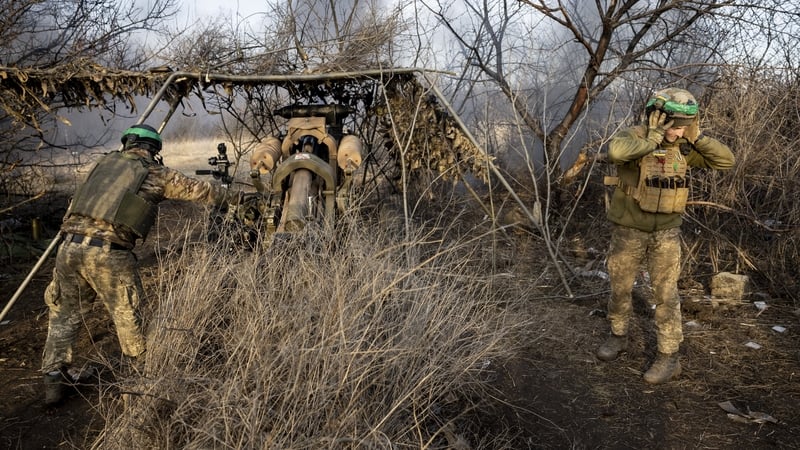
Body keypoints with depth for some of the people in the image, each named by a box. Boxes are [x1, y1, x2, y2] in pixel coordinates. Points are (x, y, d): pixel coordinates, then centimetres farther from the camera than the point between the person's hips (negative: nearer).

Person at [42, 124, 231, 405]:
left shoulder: (106, 162, 21)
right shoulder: (157, 173, 9)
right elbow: (199, 191, 18)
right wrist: (226, 194, 36)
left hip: (70, 246, 5)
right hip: (109, 253, -4)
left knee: (64, 312, 22)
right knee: (127, 316, 12)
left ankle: (54, 380, 23)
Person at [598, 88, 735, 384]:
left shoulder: (683, 147, -3)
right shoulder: (632, 137, -17)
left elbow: (726, 161, -5)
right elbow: (616, 152, -42)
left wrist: (696, 137, -14)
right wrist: (654, 137, -31)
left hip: (666, 232, 2)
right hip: (629, 231, -2)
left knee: (666, 294, 3)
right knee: (620, 288, 12)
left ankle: (669, 357, 14)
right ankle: (618, 337, 35)